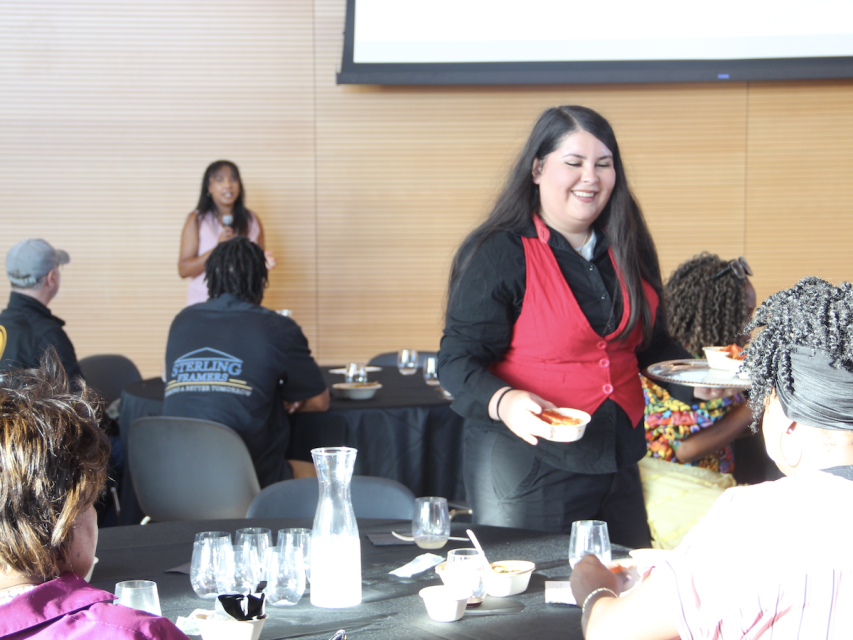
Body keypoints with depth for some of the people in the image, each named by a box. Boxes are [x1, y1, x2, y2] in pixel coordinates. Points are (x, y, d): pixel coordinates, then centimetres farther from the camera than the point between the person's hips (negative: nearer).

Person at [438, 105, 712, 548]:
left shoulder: (628, 250, 10)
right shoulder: (498, 253, -9)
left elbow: (651, 342, 22)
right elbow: (457, 360, -12)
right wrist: (503, 402, -30)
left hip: (618, 458, 6)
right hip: (525, 466, -6)